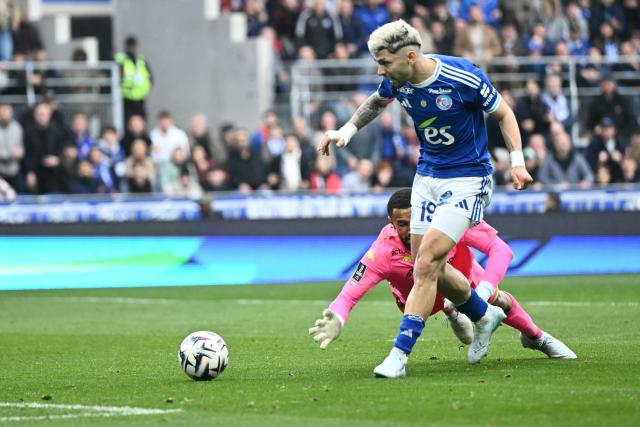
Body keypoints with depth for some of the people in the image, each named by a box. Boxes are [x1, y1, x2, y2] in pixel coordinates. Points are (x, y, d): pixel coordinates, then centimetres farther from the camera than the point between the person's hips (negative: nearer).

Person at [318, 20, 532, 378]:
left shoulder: (463, 77, -22)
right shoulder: (398, 81, -6)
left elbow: (503, 113, -7)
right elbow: (378, 102, 19)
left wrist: (517, 161, -18)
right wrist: (348, 130, 5)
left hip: (467, 179, -7)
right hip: (428, 177, 7)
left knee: (426, 262, -17)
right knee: (429, 267, 8)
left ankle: (400, 355, -15)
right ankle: (485, 316, 35)